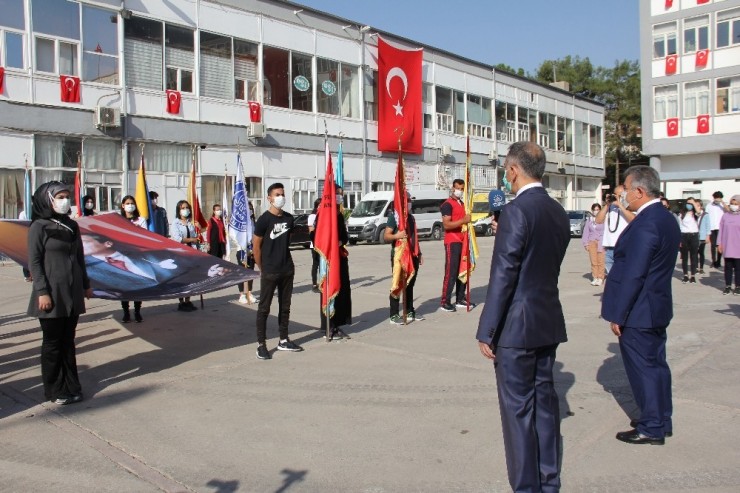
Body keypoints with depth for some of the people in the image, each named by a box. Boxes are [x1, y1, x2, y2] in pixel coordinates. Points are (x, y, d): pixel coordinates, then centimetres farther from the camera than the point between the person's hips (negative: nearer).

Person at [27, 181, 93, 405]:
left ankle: (70, 386, 19)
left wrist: (86, 285, 16)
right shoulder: (39, 227, -7)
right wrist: (42, 292, -16)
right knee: (53, 342, 4)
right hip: (52, 294, -5)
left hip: (72, 293, 5)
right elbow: (34, 262, -10)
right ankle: (55, 390, 15)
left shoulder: (72, 226, 10)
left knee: (68, 341, 11)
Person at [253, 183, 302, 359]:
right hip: (269, 272, -6)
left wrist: (286, 261, 14)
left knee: (285, 307, 13)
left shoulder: (289, 218, 6)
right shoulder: (264, 219, -10)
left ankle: (284, 341, 24)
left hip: (287, 270, 6)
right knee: (264, 308, 1)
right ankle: (261, 344, 7)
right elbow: (256, 246, -7)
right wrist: (262, 268, -3)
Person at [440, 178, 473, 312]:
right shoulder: (448, 204, -8)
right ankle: (445, 301, -6)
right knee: (451, 272, -9)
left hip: (463, 241, 9)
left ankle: (460, 299, 17)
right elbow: (446, 225, -19)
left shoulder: (462, 204, 20)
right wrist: (463, 220, -23)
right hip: (452, 242, -8)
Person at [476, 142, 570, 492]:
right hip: (549, 321, 8)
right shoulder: (559, 213, 8)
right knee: (544, 400, 17)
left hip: (517, 327, -8)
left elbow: (502, 277, -19)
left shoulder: (516, 211, -17)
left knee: (518, 408, 2)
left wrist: (486, 332, -14)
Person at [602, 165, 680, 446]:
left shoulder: (645, 225, -23)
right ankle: (662, 420, 31)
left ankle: (651, 429, 13)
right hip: (657, 308, 10)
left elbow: (633, 274, -24)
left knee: (643, 369, 2)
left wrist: (617, 314, -19)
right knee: (656, 364, 18)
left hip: (638, 312, -10)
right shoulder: (666, 218, 9)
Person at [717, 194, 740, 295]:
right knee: (728, 267, 6)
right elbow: (721, 230, 8)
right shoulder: (725, 216, 6)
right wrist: (719, 244, 3)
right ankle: (728, 286, 14)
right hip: (727, 248, 1)